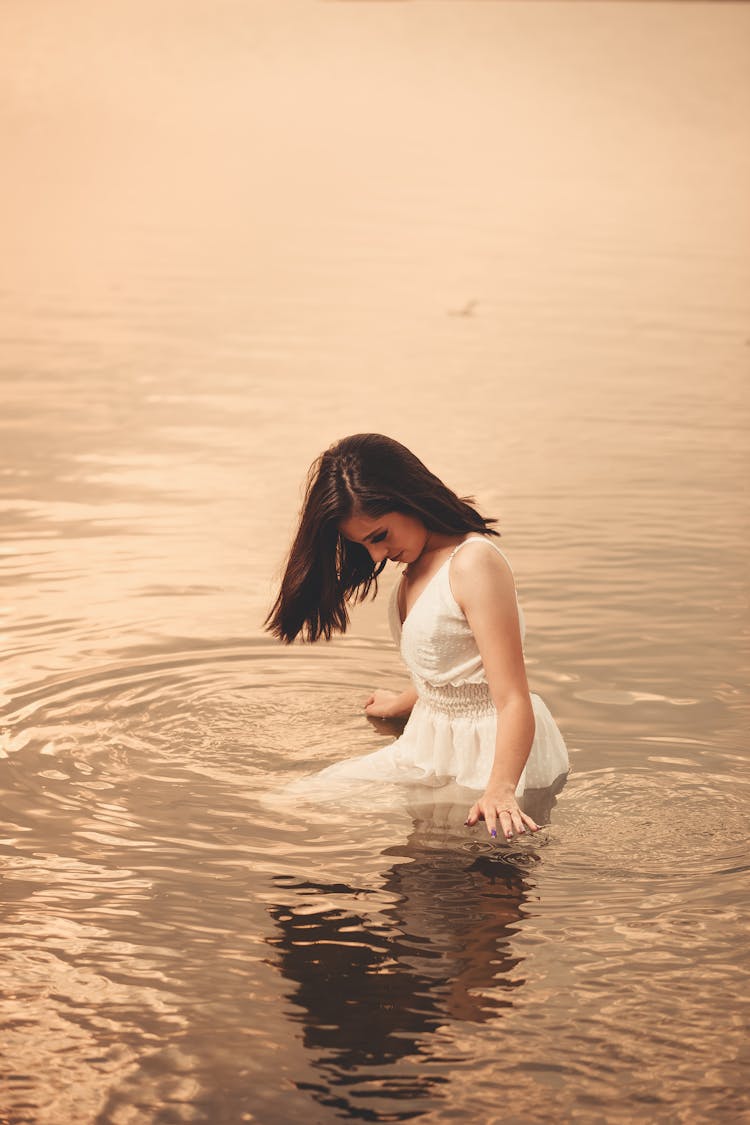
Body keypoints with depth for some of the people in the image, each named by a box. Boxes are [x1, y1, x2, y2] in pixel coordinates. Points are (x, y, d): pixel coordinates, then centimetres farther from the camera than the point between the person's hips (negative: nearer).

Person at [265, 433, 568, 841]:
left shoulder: (475, 563, -22)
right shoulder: (421, 562, 8)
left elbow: (513, 700, -27)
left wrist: (500, 790, -38)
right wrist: (403, 703, 41)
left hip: (494, 755, -9)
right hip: (434, 747, 9)